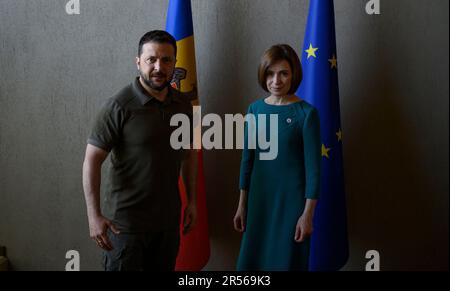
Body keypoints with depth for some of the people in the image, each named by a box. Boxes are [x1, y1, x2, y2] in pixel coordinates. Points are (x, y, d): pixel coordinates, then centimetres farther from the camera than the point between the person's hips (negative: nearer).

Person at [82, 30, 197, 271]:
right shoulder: (119, 106, -15)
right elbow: (92, 160, -15)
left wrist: (192, 200, 13)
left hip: (169, 218, 5)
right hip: (126, 222, -5)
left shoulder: (183, 104, 3)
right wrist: (94, 215, -20)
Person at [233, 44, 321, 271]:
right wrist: (242, 204, 8)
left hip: (292, 200, -4)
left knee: (287, 262, 9)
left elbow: (313, 167, -11)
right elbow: (247, 159, 6)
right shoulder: (255, 109, 1)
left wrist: (308, 214, -11)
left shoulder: (306, 113, -11)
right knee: (251, 261, 14)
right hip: (259, 199, 4)